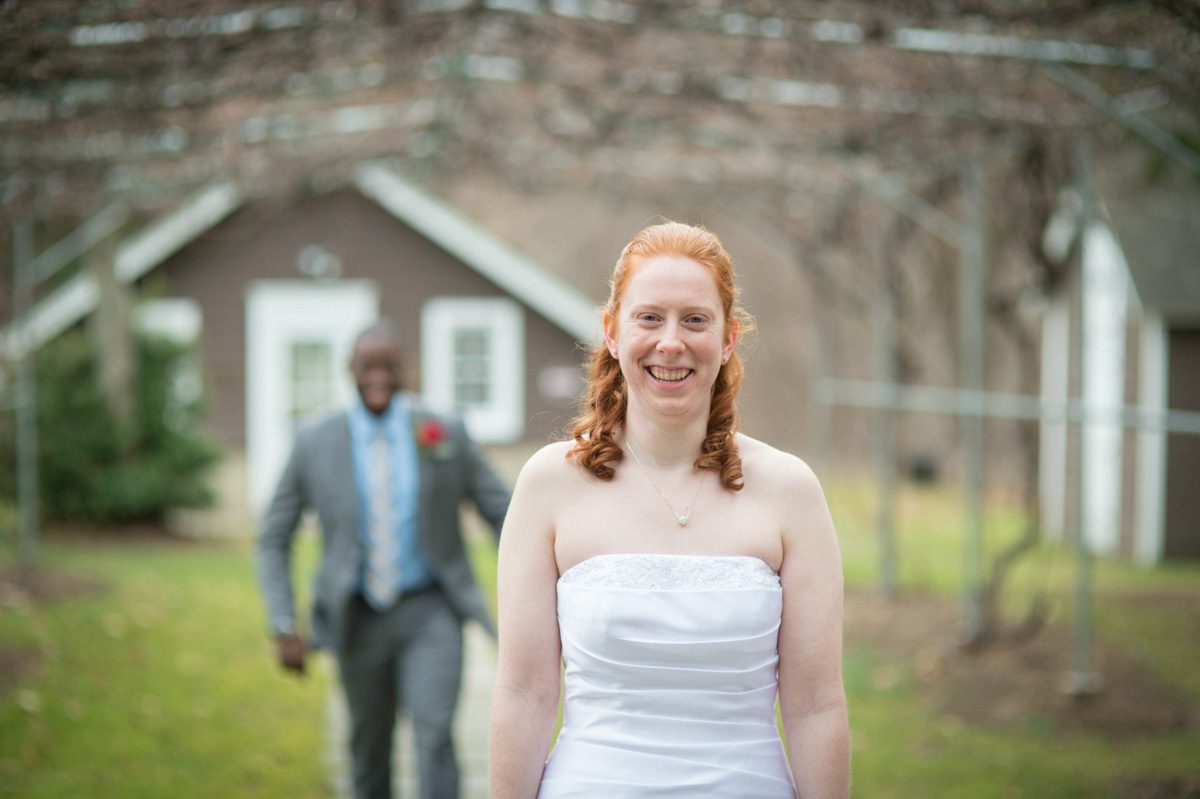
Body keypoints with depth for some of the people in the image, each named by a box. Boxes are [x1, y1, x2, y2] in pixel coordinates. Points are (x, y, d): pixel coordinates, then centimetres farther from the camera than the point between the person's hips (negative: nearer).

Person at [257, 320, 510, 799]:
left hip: (430, 615, -1)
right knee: (369, 753, 13)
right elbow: (273, 540, 4)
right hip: (360, 619, 2)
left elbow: (504, 516, 3)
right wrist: (283, 627, -6)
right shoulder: (314, 445, -2)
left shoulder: (445, 434, -2)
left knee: (434, 737, -18)